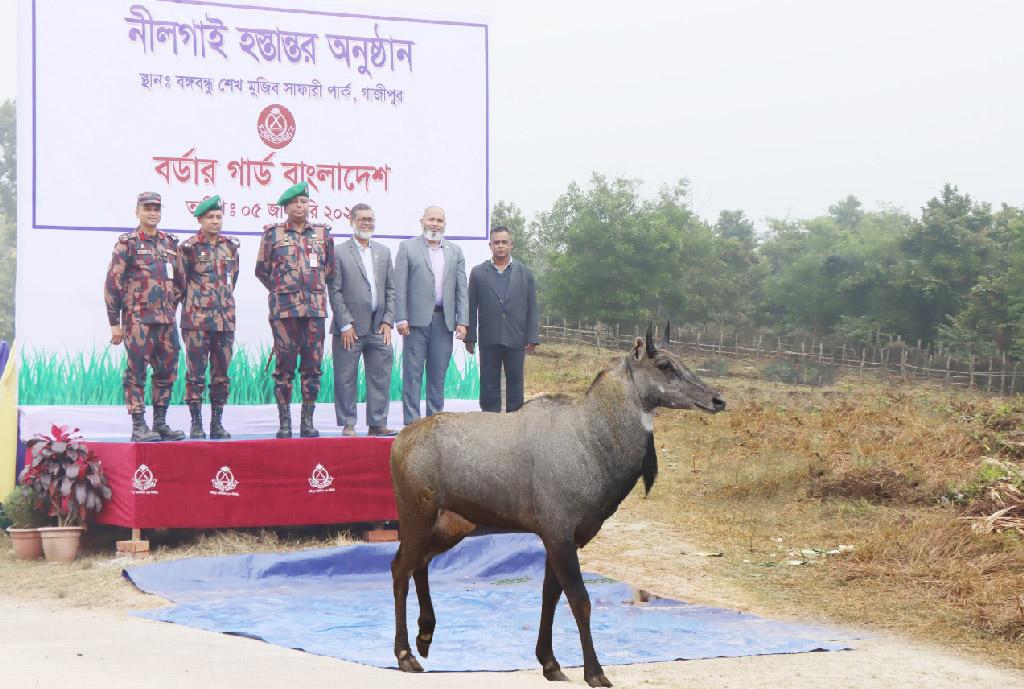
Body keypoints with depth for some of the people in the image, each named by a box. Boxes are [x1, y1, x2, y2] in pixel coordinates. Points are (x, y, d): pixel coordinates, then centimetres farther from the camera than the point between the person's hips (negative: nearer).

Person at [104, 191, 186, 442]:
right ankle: (139, 426, 0)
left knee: (167, 372, 7)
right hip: (138, 318, -6)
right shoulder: (127, 243, -3)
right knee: (136, 372, -4)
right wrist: (115, 323, -8)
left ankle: (160, 423, 16)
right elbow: (112, 283, -5)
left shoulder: (170, 243, 14)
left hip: (167, 319, 6)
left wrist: (172, 308, 15)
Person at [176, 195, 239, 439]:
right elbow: (181, 282, 2)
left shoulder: (230, 247, 11)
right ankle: (196, 423, 2)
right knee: (196, 373, -3)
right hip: (197, 320, -4)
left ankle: (217, 422, 12)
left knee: (221, 372, 6)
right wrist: (194, 302, 8)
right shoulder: (189, 248, -3)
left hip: (225, 318, 4)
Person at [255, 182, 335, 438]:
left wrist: (315, 287, 13)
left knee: (312, 366, 2)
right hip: (284, 309, -2)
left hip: (315, 308, 2)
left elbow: (330, 268, 19)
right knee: (284, 367, -2)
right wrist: (281, 290, 10)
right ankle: (284, 422, 2)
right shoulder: (273, 233, 6)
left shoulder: (323, 233, 12)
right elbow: (262, 269, 11)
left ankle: (308, 421, 8)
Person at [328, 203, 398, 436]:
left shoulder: (383, 252, 15)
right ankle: (348, 424, 8)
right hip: (350, 328, -4)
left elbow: (390, 289, 14)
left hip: (379, 328, 4)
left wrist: (388, 321, 3)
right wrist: (345, 325, -10)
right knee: (346, 378, 0)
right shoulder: (339, 252, -1)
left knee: (381, 377, 4)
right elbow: (335, 291, -5)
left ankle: (378, 423, 10)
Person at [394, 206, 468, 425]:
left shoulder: (455, 252, 14)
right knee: (413, 373, -2)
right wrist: (401, 318, -9)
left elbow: (461, 289, 11)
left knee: (438, 374, 6)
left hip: (444, 320, 3)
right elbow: (400, 286, -1)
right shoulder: (407, 248, 5)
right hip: (417, 319, -3)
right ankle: (411, 422, 0)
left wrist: (462, 321, 2)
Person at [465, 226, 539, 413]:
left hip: (516, 339, 0)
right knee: (489, 385, 2)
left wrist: (532, 338, -2)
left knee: (515, 383, 5)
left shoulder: (525, 273, 7)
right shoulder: (478, 273, 6)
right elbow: (471, 307, 4)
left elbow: (532, 308, 5)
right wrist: (470, 337, -1)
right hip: (489, 340, 0)